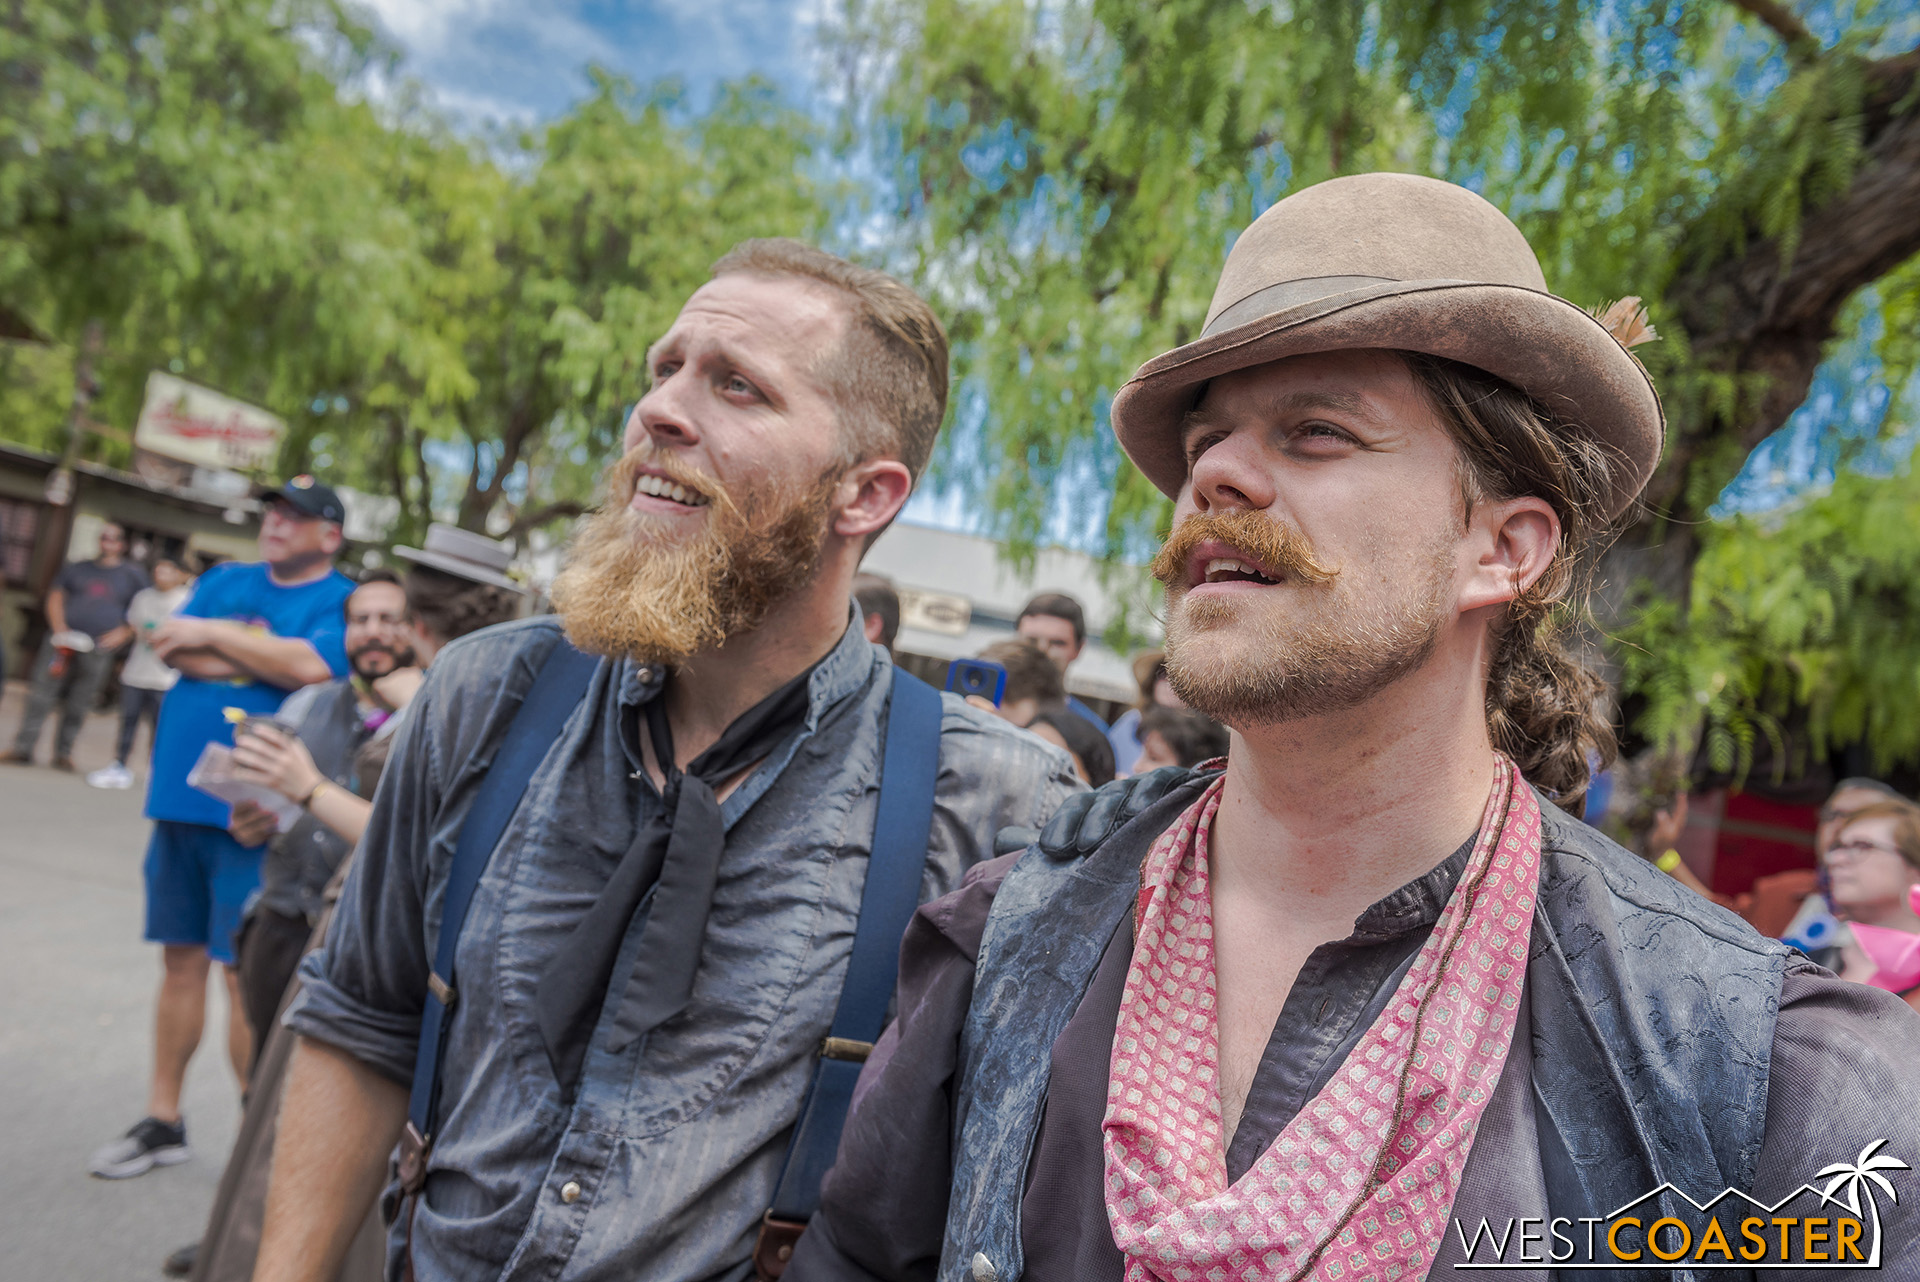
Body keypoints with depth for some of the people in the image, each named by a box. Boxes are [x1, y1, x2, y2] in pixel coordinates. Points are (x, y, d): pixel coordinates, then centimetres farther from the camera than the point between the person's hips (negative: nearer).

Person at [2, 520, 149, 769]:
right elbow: (55, 596, 11)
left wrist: (121, 634, -7)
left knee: (78, 706, 1)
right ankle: (23, 749, 0)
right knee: (41, 695, -5)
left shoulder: (133, 575, 10)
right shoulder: (78, 568, 15)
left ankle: (63, 753, 11)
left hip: (98, 650, -1)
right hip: (63, 643, 1)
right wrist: (58, 627, -5)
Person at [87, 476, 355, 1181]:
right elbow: (170, 646, 2)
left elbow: (313, 667, -21)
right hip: (180, 798, 6)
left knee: (244, 970, -3)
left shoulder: (342, 601, -4)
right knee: (181, 959, 14)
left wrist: (214, 635, -8)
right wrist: (264, 654, -9)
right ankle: (163, 1121, 27)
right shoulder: (225, 580, 15)